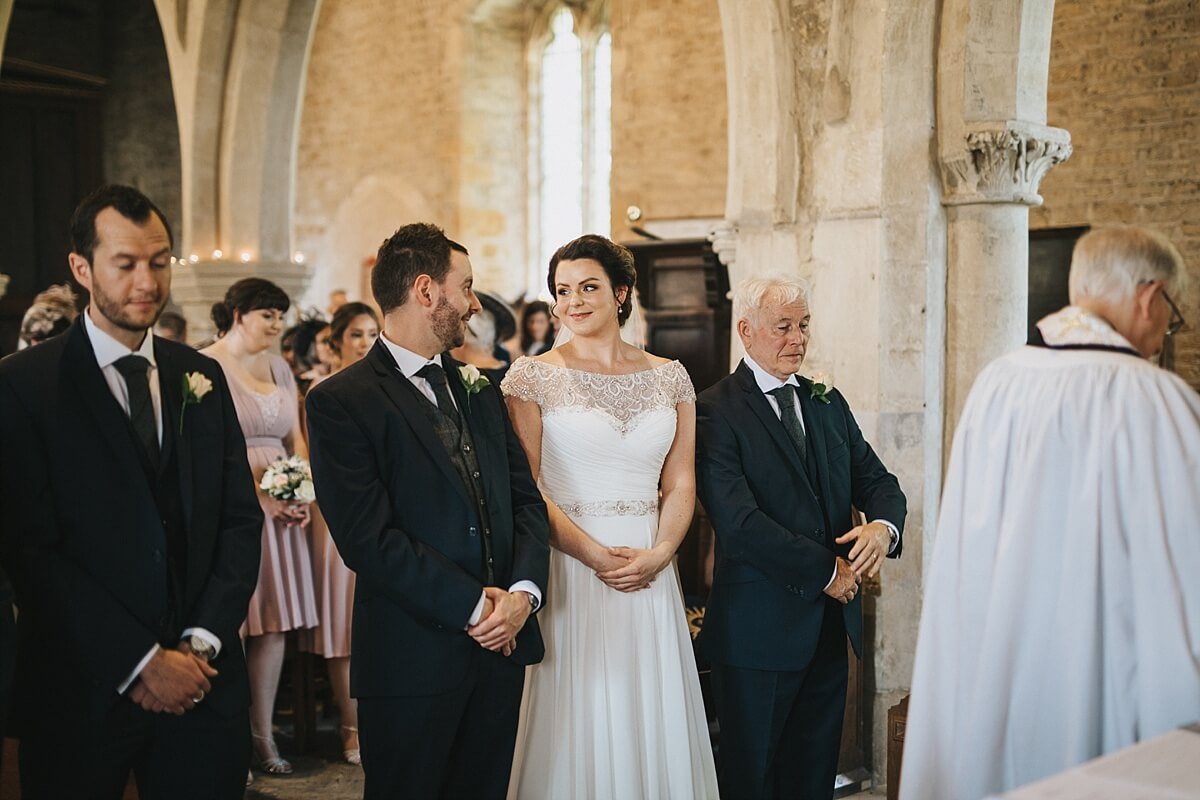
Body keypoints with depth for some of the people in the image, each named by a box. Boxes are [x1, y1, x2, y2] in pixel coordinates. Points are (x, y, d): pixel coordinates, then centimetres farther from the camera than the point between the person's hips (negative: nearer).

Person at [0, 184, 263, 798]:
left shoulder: (202, 377, 8)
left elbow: (241, 518, 7)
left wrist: (203, 640, -6)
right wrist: (141, 662, -13)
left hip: (203, 683, 3)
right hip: (82, 693, -3)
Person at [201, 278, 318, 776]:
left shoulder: (279, 368, 13)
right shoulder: (206, 366, -6)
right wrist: (261, 496, -17)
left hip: (283, 505, 6)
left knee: (276, 622, 6)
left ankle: (263, 733, 15)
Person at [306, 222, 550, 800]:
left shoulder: (479, 389, 12)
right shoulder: (341, 401, -10)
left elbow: (525, 499, 8)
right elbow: (369, 539, -17)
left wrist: (524, 591, -9)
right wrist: (473, 606, -15)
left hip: (501, 645, 6)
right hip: (413, 659, -6)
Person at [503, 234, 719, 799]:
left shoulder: (668, 377, 8)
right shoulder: (533, 376, -1)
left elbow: (681, 484, 7)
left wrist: (658, 555, -10)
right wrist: (594, 554, -16)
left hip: (652, 575, 3)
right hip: (570, 567, -3)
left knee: (654, 722, 10)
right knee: (579, 725, 3)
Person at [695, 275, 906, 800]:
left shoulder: (828, 403, 12)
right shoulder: (715, 411, -11)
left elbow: (876, 480, 11)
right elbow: (738, 520, -20)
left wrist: (884, 525, -13)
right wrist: (825, 571, -15)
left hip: (831, 620, 6)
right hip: (760, 626, -6)